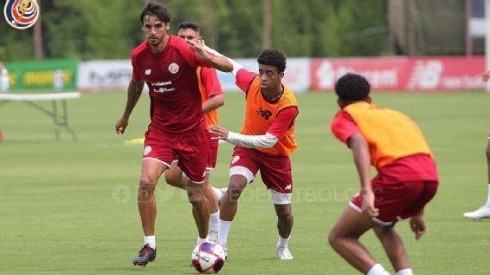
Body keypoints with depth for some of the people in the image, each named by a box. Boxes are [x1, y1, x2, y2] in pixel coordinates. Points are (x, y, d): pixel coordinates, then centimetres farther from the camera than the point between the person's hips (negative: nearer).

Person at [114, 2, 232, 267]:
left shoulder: (184, 49, -17)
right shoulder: (139, 55, -5)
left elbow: (228, 66, -16)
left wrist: (206, 57, -37)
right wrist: (126, 115, 32)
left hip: (192, 130, -2)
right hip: (160, 129, 2)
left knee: (196, 196, 7)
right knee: (146, 181, -21)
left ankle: (204, 242, 34)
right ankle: (149, 245, -9)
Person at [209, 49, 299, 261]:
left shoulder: (288, 106, -31)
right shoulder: (252, 83, -21)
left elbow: (269, 141, -37)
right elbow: (232, 66, 1)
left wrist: (230, 136, -46)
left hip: (277, 155, -1)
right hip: (248, 148, 1)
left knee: (284, 212, 5)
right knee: (234, 187, -27)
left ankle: (282, 247, 39)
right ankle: (221, 244, -20)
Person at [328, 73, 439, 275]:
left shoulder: (343, 118, 16)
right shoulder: (394, 114, 35)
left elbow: (359, 143, -7)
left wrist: (367, 190, -20)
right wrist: (417, 213, 43)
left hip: (397, 175, -6)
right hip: (431, 175, 6)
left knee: (339, 237, 7)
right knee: (382, 226, 33)